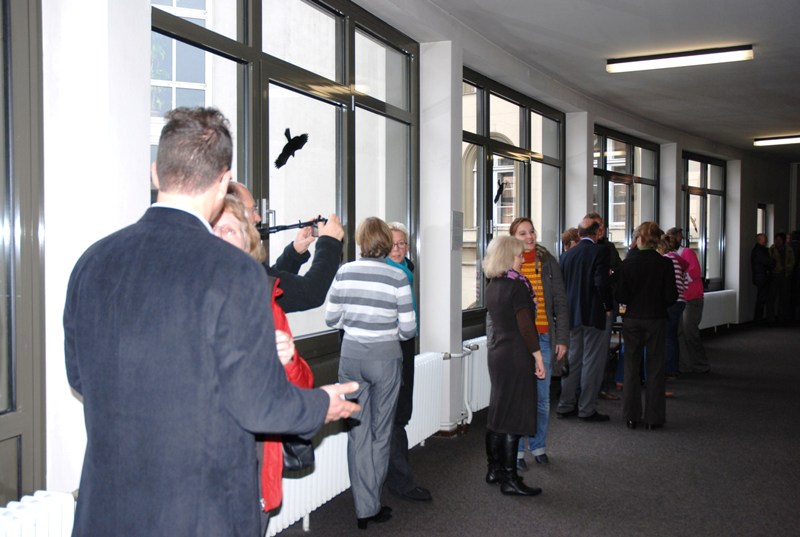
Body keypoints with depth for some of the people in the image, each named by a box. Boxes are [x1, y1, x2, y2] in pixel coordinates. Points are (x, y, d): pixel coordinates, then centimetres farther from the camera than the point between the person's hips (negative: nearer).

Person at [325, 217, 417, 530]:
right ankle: (373, 506, 22)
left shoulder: (344, 272, -3)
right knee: (381, 432, 12)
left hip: (351, 356, 2)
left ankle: (363, 509, 16)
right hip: (385, 357, -2)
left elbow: (331, 319, 3)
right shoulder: (397, 276, -10)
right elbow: (408, 328, -8)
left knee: (358, 432, 10)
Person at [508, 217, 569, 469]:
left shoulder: (548, 262, 5)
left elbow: (560, 302, 6)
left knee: (541, 396, 10)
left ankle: (538, 446, 25)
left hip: (544, 337, 2)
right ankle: (517, 450, 15)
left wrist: (562, 338, 0)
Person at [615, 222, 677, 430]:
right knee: (655, 368, 8)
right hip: (656, 320, -1)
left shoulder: (627, 263, -8)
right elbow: (671, 296, -9)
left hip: (632, 320, 1)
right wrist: (659, 303, 11)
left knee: (632, 367, 10)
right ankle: (653, 418, 11)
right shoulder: (665, 264, -9)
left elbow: (621, 296, -8)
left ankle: (631, 416, 14)